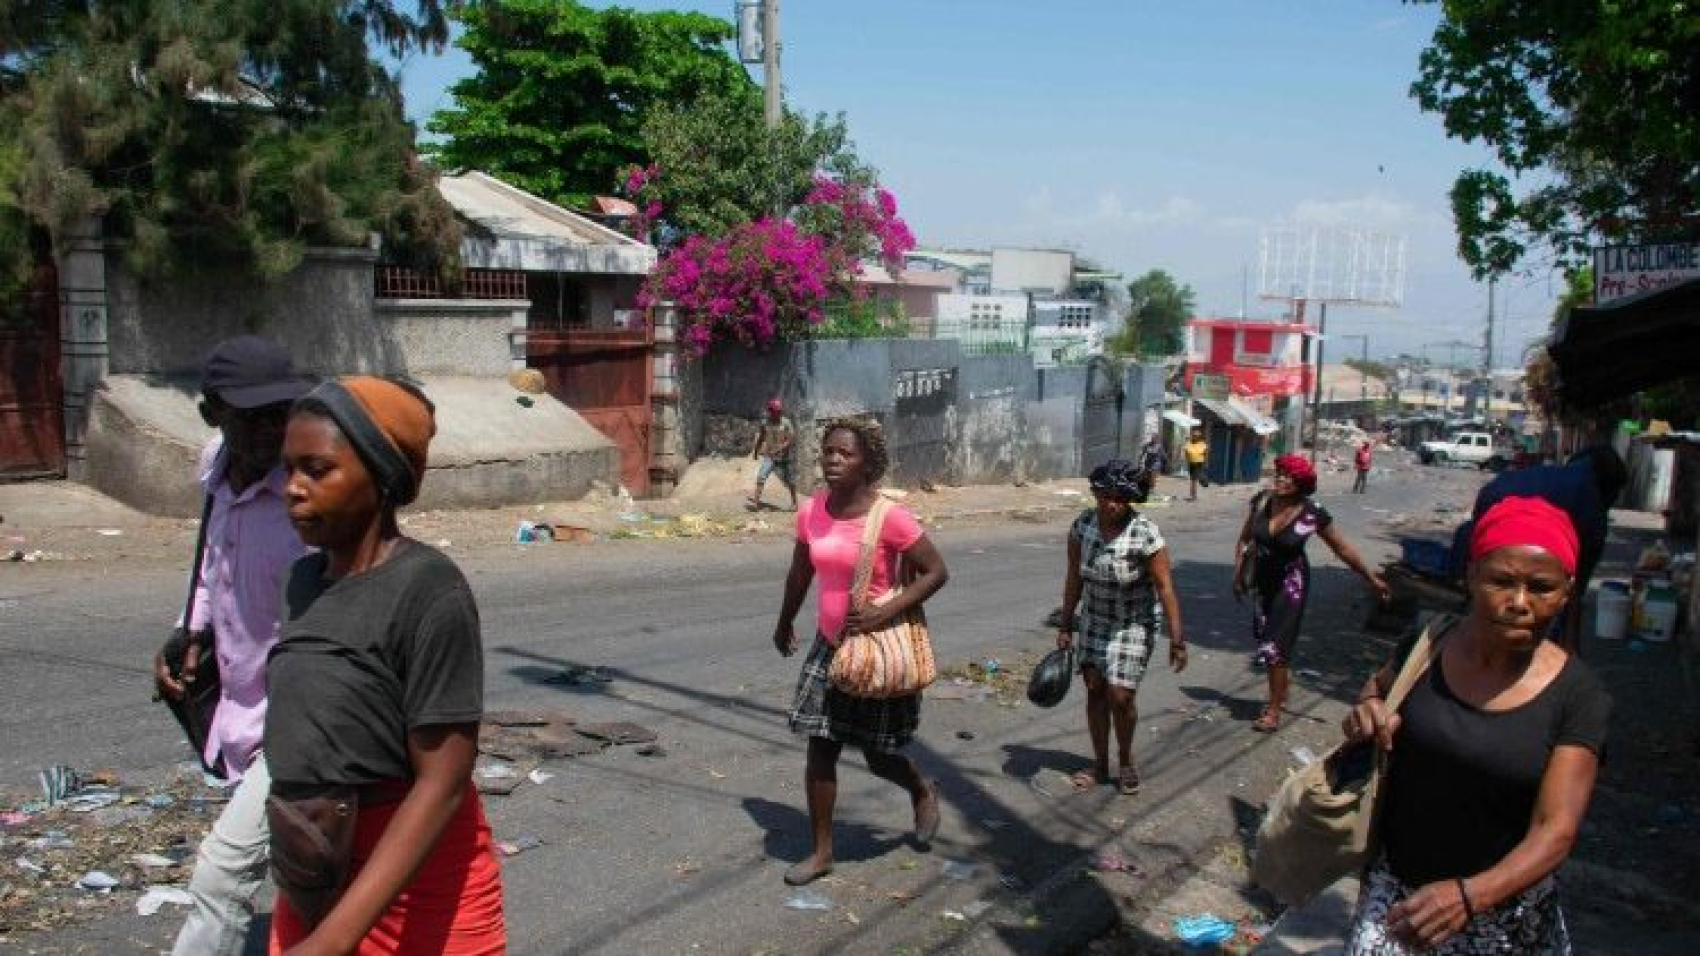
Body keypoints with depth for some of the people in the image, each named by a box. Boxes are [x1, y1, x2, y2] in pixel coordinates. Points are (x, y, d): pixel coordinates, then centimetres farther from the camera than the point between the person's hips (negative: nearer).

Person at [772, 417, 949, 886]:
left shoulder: (889, 517, -19)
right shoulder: (810, 512, -2)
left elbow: (936, 572, -15)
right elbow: (800, 574, 13)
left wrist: (883, 613, -23)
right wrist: (785, 624, 26)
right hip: (830, 645, 5)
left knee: (879, 756, 8)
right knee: (820, 750, 5)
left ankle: (923, 792, 42)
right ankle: (822, 851, 19)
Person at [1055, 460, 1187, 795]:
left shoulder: (1145, 533, -24)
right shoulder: (1082, 524, -11)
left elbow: (1165, 587, -21)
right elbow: (1074, 578, -1)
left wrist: (1177, 640, -22)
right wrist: (1066, 626, 2)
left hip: (1135, 623, -4)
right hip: (1095, 619, 4)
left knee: (1120, 695, -7)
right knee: (1094, 690, 6)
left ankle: (1126, 760, 20)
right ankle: (1100, 764, 22)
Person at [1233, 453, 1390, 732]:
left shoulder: (1312, 514, -18)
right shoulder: (1262, 501, -10)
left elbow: (1343, 548, -7)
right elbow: (1245, 539, 5)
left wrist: (1372, 579, -2)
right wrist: (1238, 573, 2)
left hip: (1291, 582, -4)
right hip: (1263, 579, 4)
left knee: (1275, 645, -5)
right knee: (1263, 635, 14)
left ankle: (1274, 712, 6)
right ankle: (1284, 681, 43)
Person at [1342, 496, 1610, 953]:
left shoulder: (1577, 696, -14)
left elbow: (1556, 830, -17)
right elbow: (1380, 684, 14)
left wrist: (1470, 895, -32)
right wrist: (1368, 709, -9)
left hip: (1504, 907, -1)